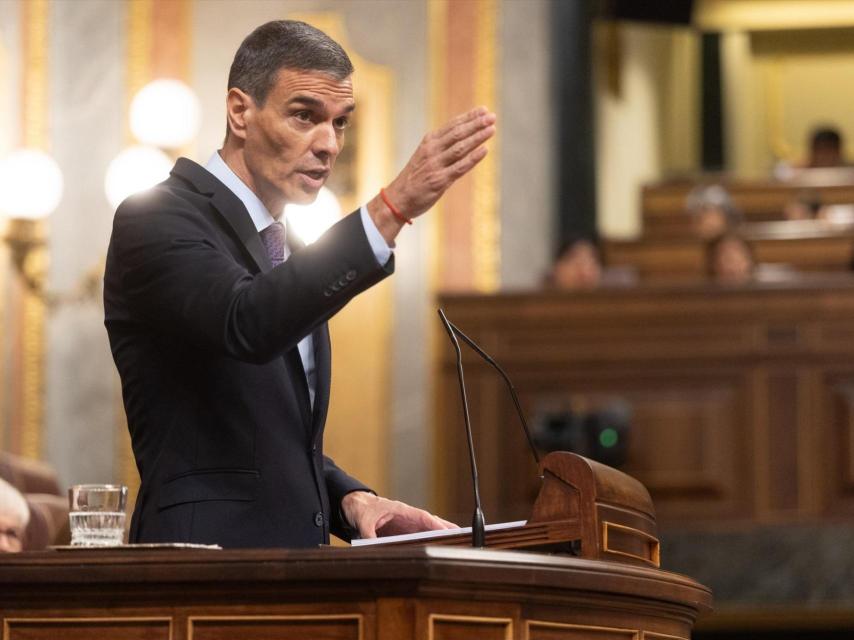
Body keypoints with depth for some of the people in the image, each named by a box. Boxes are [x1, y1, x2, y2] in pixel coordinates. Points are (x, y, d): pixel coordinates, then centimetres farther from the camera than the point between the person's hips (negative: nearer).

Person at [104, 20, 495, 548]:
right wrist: (393, 208, -31)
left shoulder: (283, 249, 20)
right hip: (208, 565, -8)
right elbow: (247, 324, -26)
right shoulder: (156, 221, -6)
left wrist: (348, 498, 6)